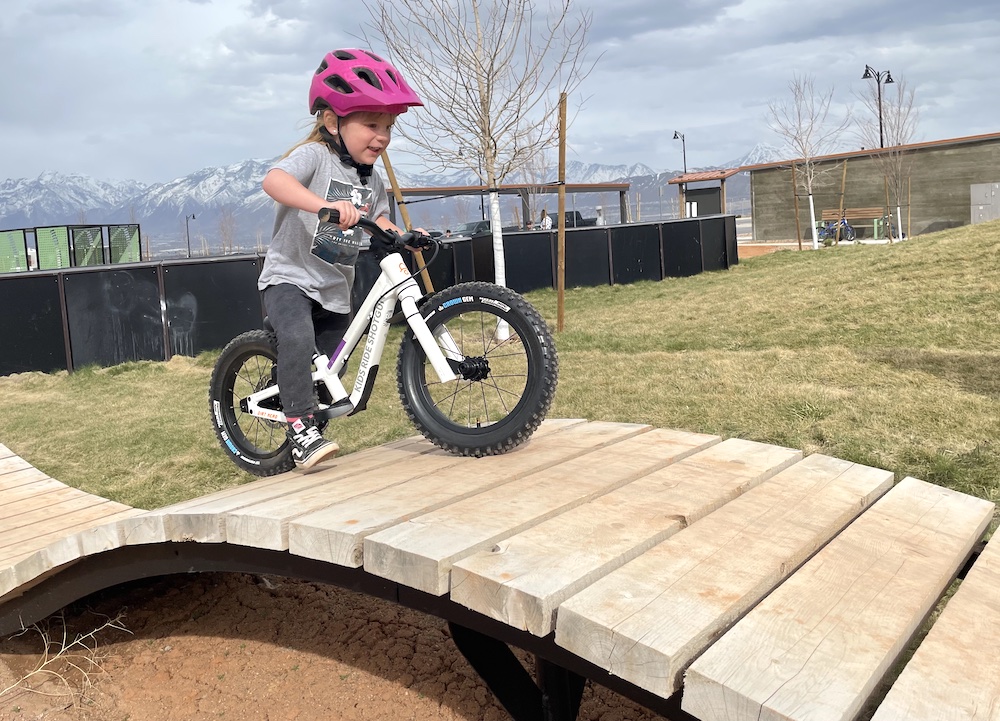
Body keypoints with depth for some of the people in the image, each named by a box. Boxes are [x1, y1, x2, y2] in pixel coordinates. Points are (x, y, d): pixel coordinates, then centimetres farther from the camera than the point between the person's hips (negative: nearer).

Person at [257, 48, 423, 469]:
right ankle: (301, 425, -25)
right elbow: (274, 180, -34)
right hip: (290, 277, -7)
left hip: (337, 291, 7)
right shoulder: (315, 156, -15)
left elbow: (380, 224, 10)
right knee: (298, 338, -35)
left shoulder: (372, 182, 9)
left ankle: (304, 443, 33)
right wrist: (325, 205, -50)